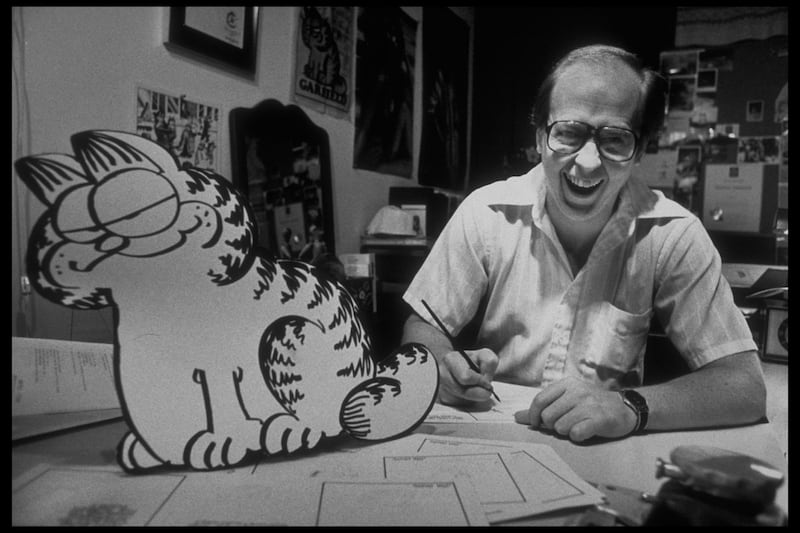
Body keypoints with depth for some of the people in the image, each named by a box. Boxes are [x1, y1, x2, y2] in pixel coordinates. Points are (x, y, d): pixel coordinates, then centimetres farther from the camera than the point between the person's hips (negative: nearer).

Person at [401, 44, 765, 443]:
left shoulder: (673, 235, -11)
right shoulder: (486, 213, -11)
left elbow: (744, 386, -13)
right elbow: (421, 326, -3)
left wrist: (630, 407, -30)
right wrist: (445, 367, -25)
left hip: (609, 455, 0)